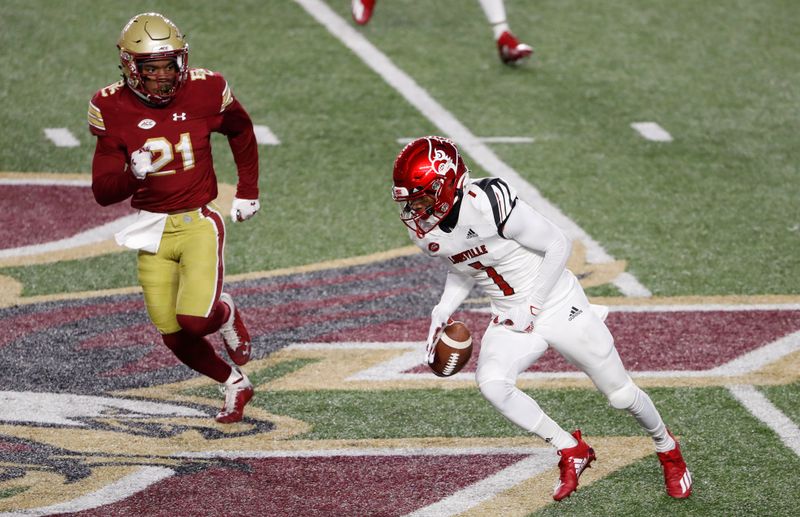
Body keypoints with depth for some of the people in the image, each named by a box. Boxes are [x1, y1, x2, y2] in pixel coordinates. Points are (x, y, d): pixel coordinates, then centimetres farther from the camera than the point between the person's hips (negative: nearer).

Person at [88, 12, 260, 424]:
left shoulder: (205, 92, -9)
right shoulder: (114, 109, -8)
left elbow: (241, 131, 14)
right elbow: (103, 192, -7)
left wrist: (248, 191, 16)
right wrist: (133, 174, -28)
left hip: (199, 223, -2)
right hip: (153, 231, 2)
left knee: (195, 320, -21)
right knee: (175, 338, 4)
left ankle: (225, 313, 17)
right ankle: (234, 383, 32)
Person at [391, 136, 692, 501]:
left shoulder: (489, 205, -29)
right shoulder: (422, 228, -7)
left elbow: (559, 245, -19)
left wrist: (532, 307, -18)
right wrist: (442, 313, -1)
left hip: (558, 303, -5)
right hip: (509, 317, 5)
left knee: (621, 394, 5)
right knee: (491, 383, -24)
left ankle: (667, 447, 37)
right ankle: (570, 450, -5)